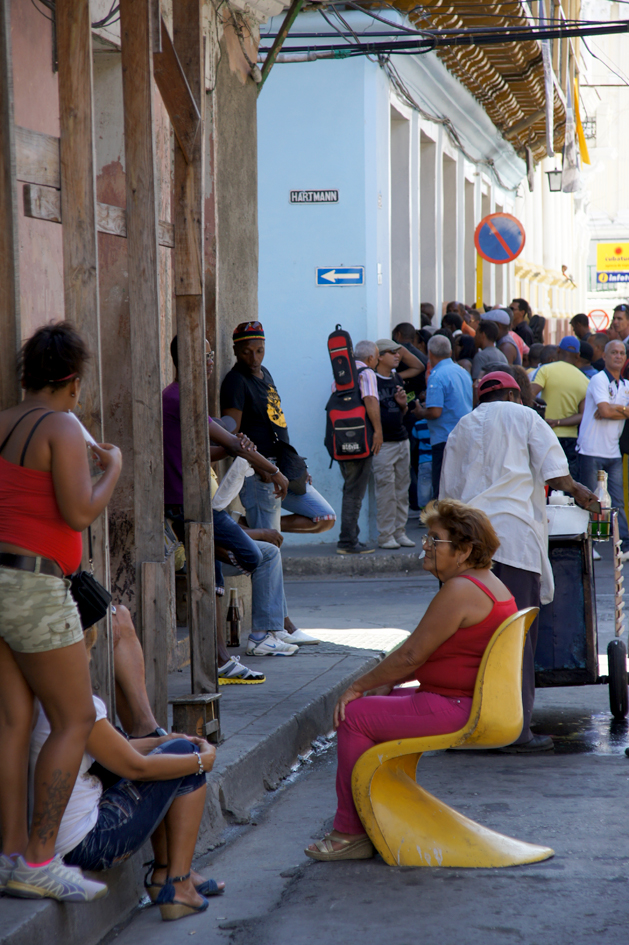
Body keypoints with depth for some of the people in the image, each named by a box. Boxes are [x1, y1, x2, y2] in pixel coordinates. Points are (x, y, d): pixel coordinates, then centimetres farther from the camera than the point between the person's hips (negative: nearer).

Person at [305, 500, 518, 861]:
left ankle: (350, 832, 0)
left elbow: (411, 655, -17)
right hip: (475, 705, 11)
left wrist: (359, 686, -6)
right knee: (378, 703, 22)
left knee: (356, 716, -7)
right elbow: (425, 656, 20)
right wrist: (386, 683, 14)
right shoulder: (488, 585, 14)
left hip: (455, 710, -11)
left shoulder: (460, 591, -20)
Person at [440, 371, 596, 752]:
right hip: (514, 533, -5)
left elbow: (448, 491, 18)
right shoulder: (524, 417, 8)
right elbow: (554, 473, 0)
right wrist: (577, 491, 19)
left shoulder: (462, 428, 21)